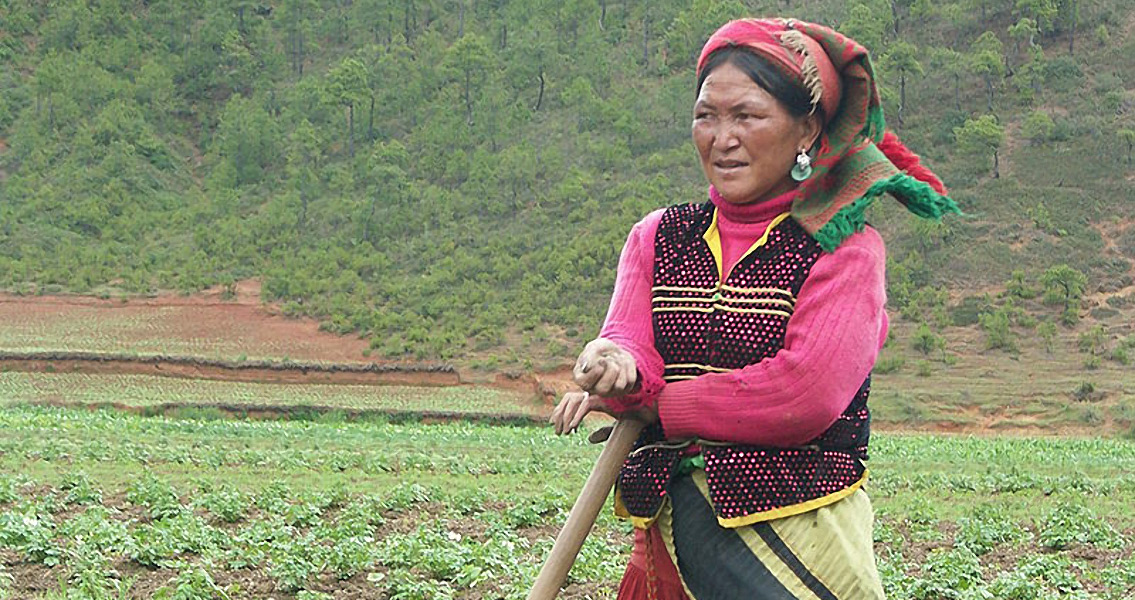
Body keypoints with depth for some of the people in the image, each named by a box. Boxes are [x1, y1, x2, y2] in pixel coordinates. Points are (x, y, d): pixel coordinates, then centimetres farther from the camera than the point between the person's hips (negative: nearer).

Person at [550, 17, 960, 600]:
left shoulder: (845, 248, -4)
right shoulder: (657, 238, 11)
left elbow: (807, 393, -16)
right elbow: (628, 344, -3)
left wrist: (650, 404, -10)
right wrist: (619, 369, -28)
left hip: (801, 533, -4)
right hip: (672, 525, 4)